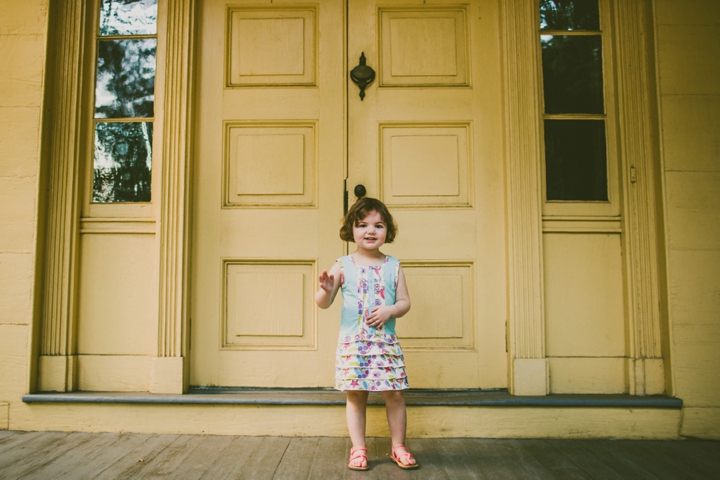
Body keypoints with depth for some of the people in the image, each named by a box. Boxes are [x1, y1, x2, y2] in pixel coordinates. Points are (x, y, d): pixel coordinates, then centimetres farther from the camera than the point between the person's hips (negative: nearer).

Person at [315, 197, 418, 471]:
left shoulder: (393, 266, 4)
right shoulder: (343, 266, -1)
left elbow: (404, 302, 5)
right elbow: (323, 303, -1)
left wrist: (389, 310, -15)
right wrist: (327, 290, -23)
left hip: (386, 343, 1)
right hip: (352, 343, -1)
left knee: (394, 395, 4)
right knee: (355, 396, 6)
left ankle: (398, 448, 22)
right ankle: (358, 449, 21)